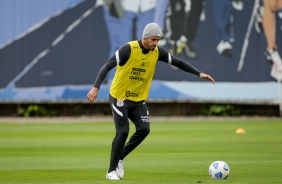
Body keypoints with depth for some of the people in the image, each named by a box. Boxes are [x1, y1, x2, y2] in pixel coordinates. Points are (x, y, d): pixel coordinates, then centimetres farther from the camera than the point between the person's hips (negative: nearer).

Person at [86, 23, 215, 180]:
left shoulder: (157, 52, -4)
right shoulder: (128, 49, -21)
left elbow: (178, 63, 4)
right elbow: (107, 66, -24)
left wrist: (199, 73, -5)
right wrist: (96, 88, -35)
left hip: (139, 99, 5)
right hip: (119, 97, -5)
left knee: (144, 129, -11)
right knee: (123, 132, -14)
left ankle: (119, 158, 11)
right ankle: (112, 171, -1)